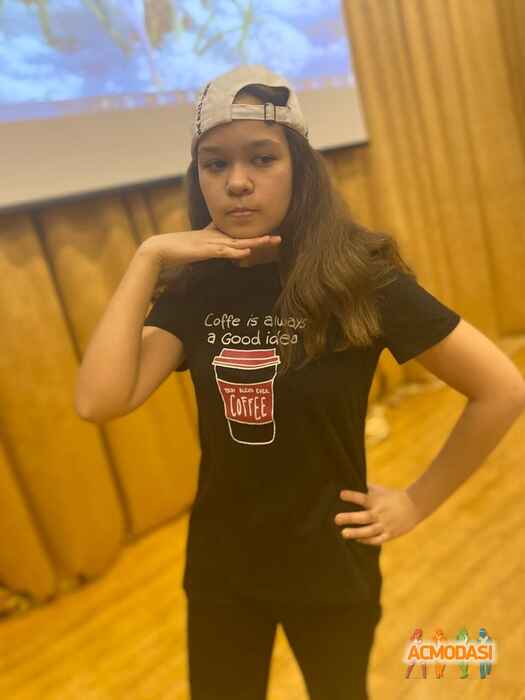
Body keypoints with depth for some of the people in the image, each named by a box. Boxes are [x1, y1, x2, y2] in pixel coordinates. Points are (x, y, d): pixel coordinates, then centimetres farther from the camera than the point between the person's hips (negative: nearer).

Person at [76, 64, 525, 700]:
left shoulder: (358, 277, -18)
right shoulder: (194, 287, -8)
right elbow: (98, 402, -22)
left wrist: (417, 501, -11)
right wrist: (147, 258, -22)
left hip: (328, 565, -2)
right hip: (219, 566, 3)